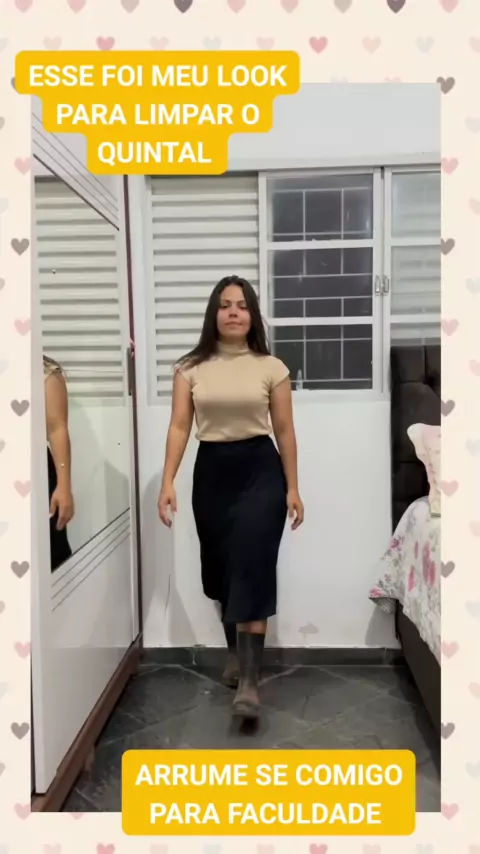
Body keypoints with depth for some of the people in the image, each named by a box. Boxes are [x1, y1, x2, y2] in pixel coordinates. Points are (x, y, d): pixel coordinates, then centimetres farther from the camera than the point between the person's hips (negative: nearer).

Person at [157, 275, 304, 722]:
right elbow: (179, 427, 0)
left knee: (251, 567, -10)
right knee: (220, 568, 13)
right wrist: (167, 482, -9)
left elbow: (284, 430, 2)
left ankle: (249, 679, -6)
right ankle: (235, 651, 37)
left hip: (260, 470, -2)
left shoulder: (271, 367, -1)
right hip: (211, 471, 3)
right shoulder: (190, 367, 2)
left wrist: (292, 488, 2)